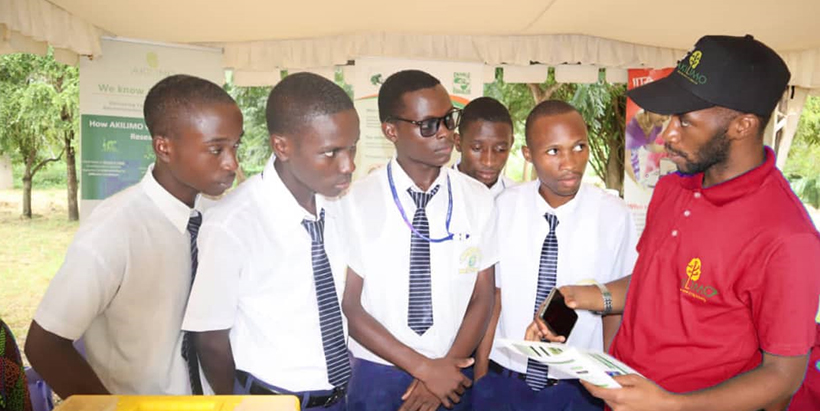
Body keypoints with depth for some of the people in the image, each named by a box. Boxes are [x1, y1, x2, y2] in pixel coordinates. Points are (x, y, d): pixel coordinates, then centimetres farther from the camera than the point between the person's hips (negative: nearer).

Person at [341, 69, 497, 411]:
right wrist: (425, 367, -13)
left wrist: (445, 368, -11)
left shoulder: (478, 199, -4)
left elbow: (482, 299, -1)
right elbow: (349, 306, -10)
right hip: (377, 377, -2)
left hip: (452, 376, 2)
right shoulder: (358, 202, -12)